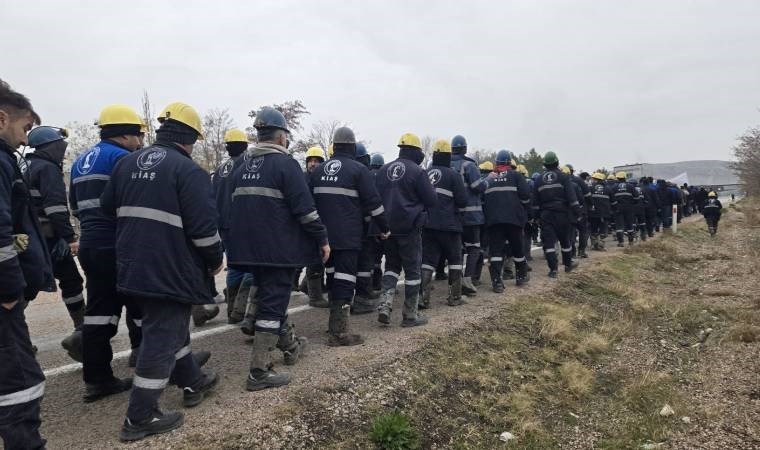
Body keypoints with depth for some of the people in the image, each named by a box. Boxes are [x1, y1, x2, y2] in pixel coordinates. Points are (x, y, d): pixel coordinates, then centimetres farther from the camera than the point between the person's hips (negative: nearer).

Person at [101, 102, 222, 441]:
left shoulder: (127, 162, 9)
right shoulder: (188, 170, -14)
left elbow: (108, 206, 16)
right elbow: (203, 224, -19)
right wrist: (216, 258, -4)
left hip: (133, 266, 8)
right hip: (170, 270, -8)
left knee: (170, 326, 21)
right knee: (163, 337, 0)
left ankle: (192, 383, 37)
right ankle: (140, 417, 7)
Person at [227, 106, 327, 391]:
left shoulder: (242, 165, 13)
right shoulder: (285, 163, -10)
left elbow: (235, 205, 18)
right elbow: (304, 206, -16)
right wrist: (322, 238, -8)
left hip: (249, 247, 8)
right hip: (278, 248, -8)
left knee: (268, 297, 21)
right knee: (273, 302, -3)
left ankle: (290, 346, 38)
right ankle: (259, 372, -2)